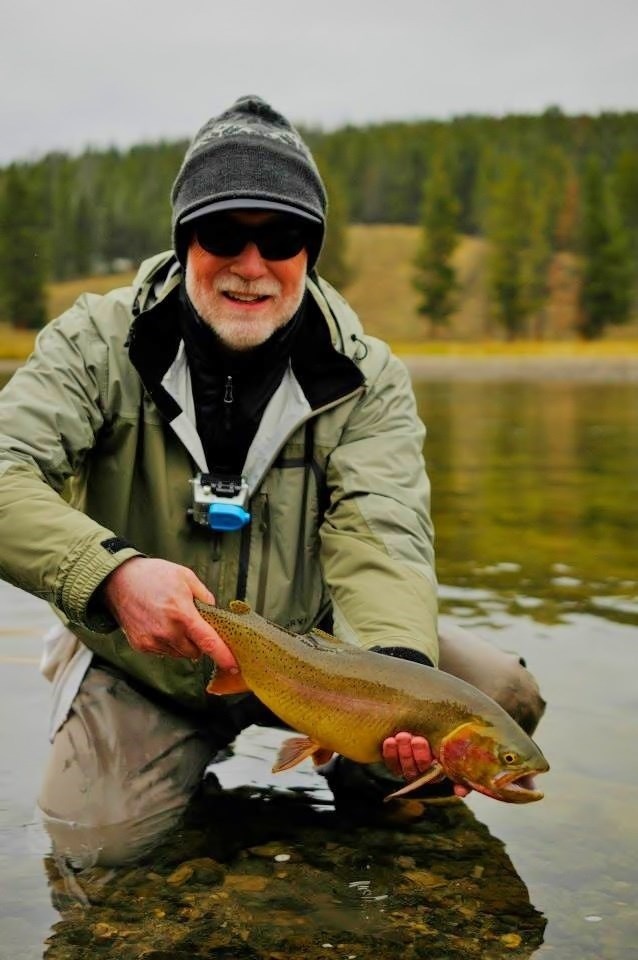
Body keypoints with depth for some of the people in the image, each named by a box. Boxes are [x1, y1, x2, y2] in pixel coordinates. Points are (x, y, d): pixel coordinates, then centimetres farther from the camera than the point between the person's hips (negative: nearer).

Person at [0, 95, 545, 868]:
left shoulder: (365, 377, -9)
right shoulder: (97, 341, -12)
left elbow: (380, 534, -21)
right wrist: (113, 572, -44)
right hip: (138, 665, 0)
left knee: (501, 693, -14)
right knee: (100, 839, -21)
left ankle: (360, 781, 16)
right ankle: (194, 750, 14)